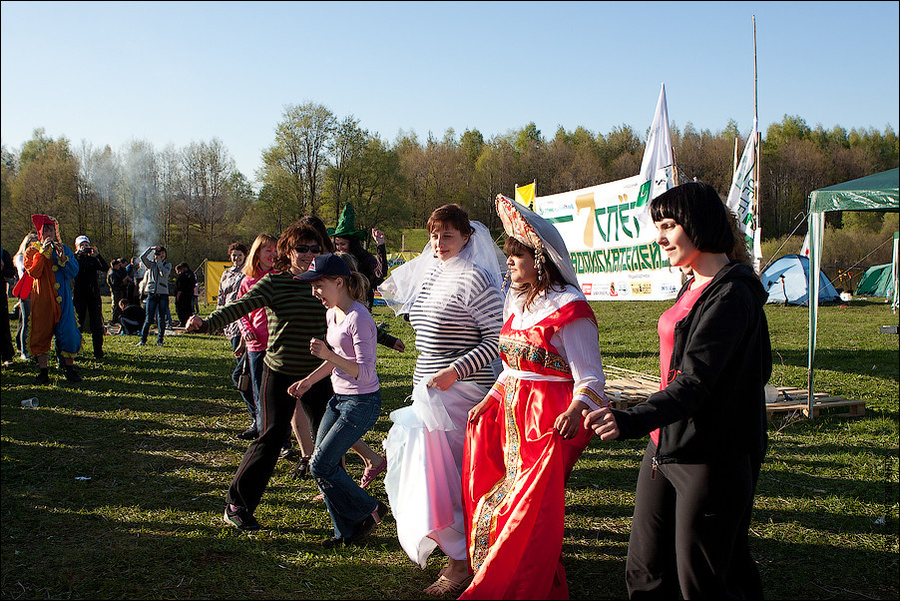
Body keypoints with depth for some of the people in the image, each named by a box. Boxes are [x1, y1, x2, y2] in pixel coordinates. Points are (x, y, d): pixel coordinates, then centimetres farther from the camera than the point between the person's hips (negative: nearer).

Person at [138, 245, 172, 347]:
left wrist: (159, 262, -5)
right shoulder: (151, 264, 13)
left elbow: (165, 273, -10)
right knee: (149, 319, -2)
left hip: (163, 294, -1)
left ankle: (160, 340, 8)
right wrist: (151, 248, -8)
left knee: (161, 319, -1)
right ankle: (143, 340, 10)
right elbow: (142, 257, -4)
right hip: (152, 294, 1)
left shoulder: (168, 264, 9)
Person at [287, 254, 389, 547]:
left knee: (321, 465, -8)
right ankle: (347, 531, 20)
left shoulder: (358, 319, -21)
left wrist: (329, 355, -34)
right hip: (339, 398, 9)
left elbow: (365, 372, -25)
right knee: (325, 463, 7)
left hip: (362, 402, -9)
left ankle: (370, 511, 11)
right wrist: (309, 381, 17)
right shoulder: (332, 314, 8)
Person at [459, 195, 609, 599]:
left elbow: (590, 377, -16)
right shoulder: (517, 301, 13)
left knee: (529, 513, -4)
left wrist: (576, 410, -34)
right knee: (491, 501, 12)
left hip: (548, 419, -8)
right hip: (509, 412, 9)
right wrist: (490, 400, 17)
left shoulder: (567, 307, -13)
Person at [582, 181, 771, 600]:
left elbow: (695, 383, -27)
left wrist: (632, 420, -41)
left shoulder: (730, 294, -17)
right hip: (665, 447, 9)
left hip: (710, 457, -9)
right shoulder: (694, 287, 13)